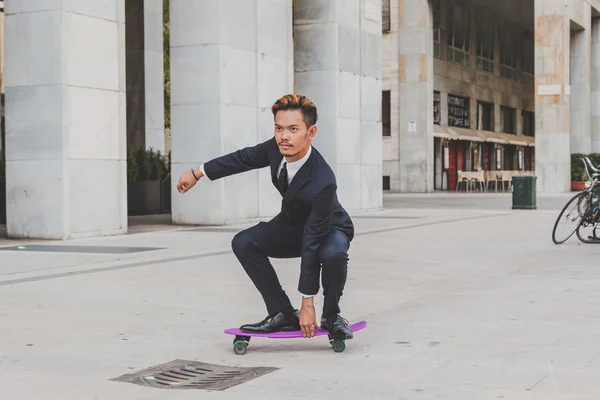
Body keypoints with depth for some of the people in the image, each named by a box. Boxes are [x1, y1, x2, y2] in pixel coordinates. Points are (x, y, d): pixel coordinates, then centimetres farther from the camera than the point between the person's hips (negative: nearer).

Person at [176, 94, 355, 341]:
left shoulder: (323, 182, -40)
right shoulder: (277, 148, -24)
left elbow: (311, 244, -36)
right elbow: (244, 158, -2)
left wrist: (307, 304, -30)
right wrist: (198, 172, 7)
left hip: (328, 230, -6)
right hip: (292, 224, 6)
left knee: (333, 253, -39)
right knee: (243, 243, -14)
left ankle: (331, 314, -10)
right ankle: (283, 313, -4)